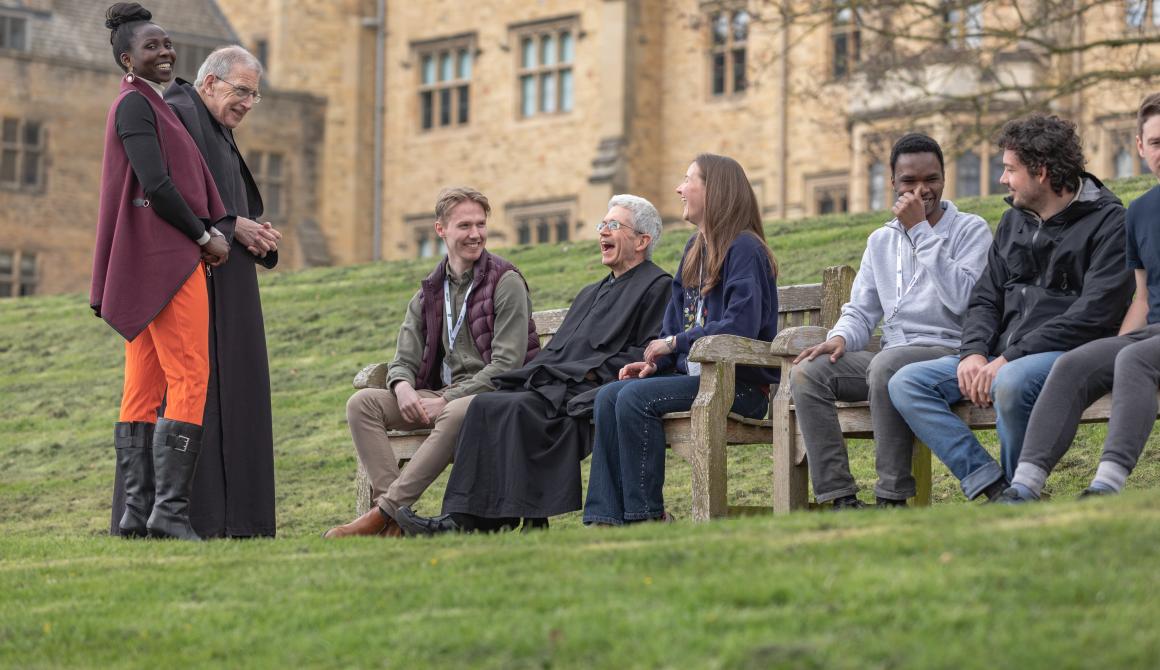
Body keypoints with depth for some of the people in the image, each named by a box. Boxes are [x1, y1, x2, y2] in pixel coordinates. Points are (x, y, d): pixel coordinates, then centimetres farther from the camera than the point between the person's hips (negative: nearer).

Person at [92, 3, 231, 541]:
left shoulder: (148, 107, 22)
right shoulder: (135, 105, -8)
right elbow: (156, 185, -17)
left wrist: (216, 230, 5)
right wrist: (205, 236, -6)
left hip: (148, 265, 10)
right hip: (164, 257, -10)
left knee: (143, 390, 5)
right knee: (189, 380, -12)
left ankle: (136, 513, 5)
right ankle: (169, 510, -16)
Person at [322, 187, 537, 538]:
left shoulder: (506, 282, -3)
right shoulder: (429, 292, 15)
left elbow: (507, 364, -11)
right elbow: (404, 359, 11)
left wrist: (447, 399, -18)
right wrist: (403, 387, -15)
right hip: (442, 397, 6)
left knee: (457, 413, -40)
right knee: (362, 402, -15)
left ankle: (384, 513, -34)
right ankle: (397, 518, -29)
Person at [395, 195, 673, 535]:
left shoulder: (656, 287, 6)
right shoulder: (590, 293, 33)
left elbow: (649, 354, -8)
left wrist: (593, 371, -15)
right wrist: (534, 374, 4)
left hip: (595, 392, -8)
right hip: (557, 388, 8)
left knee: (518, 409, -31)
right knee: (485, 404, -18)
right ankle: (462, 518, -29)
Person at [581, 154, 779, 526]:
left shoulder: (744, 249, -12)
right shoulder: (695, 248, 17)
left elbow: (741, 325, -23)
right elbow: (676, 318, 20)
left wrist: (674, 343, -15)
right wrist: (654, 361, 1)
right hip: (696, 374, 9)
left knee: (635, 397, -25)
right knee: (609, 396, -9)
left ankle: (646, 515, -17)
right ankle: (606, 517, -14)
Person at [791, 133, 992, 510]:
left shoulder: (970, 230, 2)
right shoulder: (881, 242, 21)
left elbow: (962, 299, -15)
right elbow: (861, 312, 20)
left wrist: (921, 231, -12)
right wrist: (841, 338, -5)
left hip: (949, 353, -6)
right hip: (893, 355, 6)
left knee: (886, 365, -37)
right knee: (808, 374, -17)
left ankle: (892, 499, -30)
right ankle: (840, 497, -23)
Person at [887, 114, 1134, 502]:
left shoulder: (1107, 222, -5)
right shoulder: (1014, 222, 19)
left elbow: (1094, 314, -16)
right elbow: (986, 299, 18)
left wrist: (1009, 358, -19)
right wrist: (974, 353, -6)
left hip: (1067, 354, -8)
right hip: (1001, 357, 8)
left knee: (1010, 382, -40)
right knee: (906, 384, -10)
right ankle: (990, 485, -20)